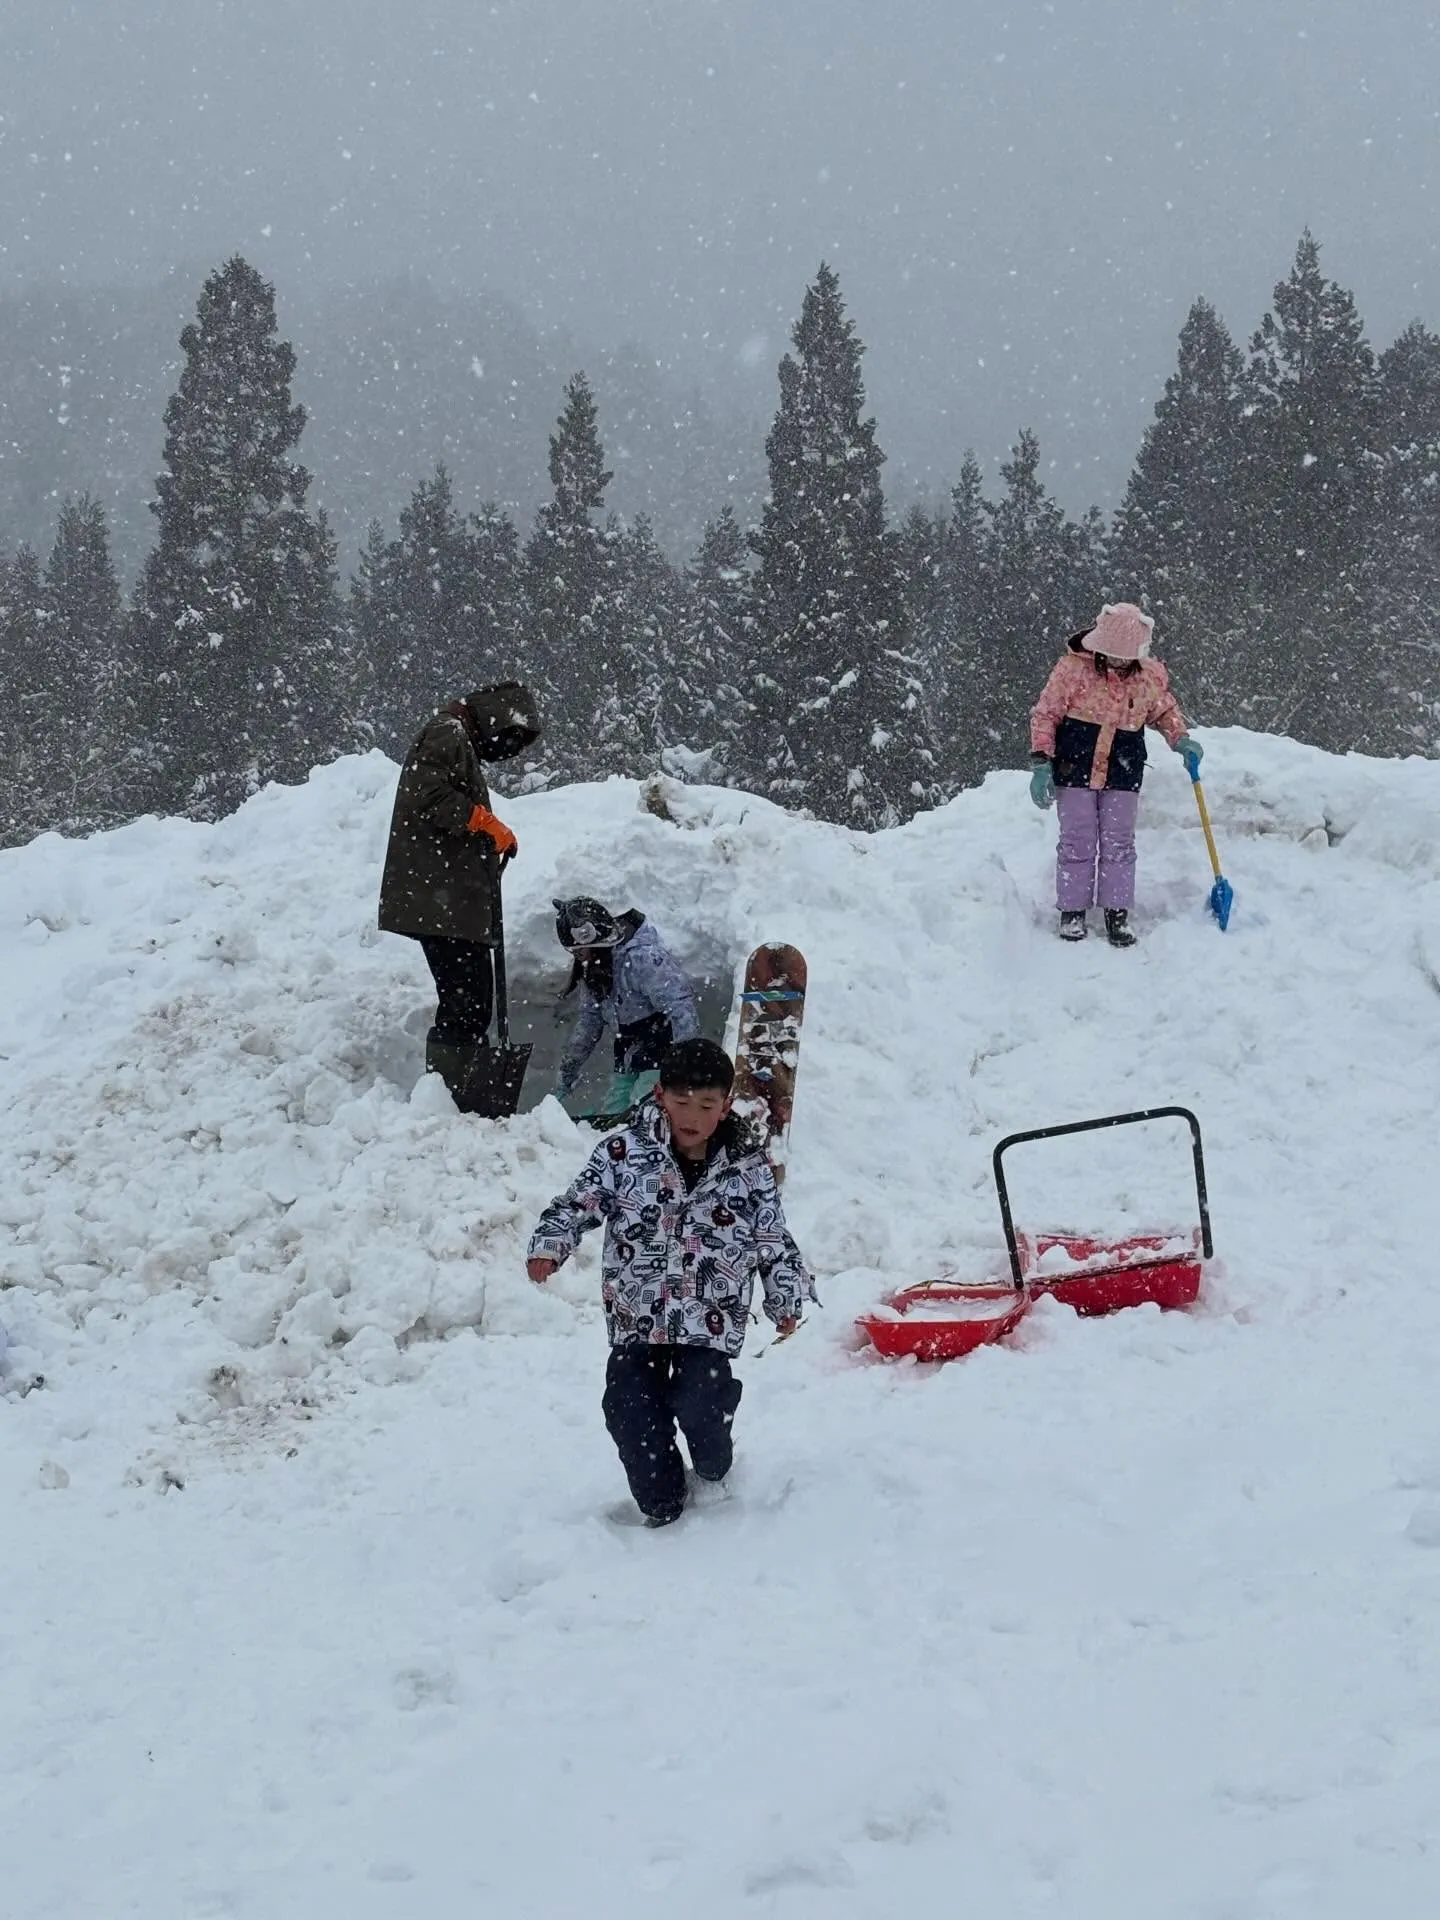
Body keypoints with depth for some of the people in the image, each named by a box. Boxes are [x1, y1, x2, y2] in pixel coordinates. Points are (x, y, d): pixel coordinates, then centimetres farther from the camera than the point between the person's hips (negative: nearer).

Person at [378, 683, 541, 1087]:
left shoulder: (461, 744, 26)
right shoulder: (447, 735, -5)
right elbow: (426, 796, -20)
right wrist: (485, 822, -14)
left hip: (459, 906, 10)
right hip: (440, 903, -10)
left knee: (475, 1003, 9)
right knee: (464, 1005, -14)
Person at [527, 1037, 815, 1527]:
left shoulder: (748, 1169, -3)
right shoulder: (623, 1152, -5)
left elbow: (775, 1241, 7)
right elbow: (578, 1203, 0)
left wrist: (787, 1300, 10)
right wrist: (549, 1245, -16)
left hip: (710, 1321, -2)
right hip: (636, 1317, 2)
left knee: (700, 1405, -13)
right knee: (631, 1411, 0)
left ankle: (714, 1474, 21)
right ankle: (661, 1505, 19)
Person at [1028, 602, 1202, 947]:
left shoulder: (1150, 676, 0)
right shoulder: (1073, 668, -10)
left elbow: (1165, 710, 20)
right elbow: (1045, 714, -5)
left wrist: (1181, 740, 3)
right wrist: (1041, 763, -10)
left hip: (1122, 774, 2)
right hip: (1075, 770, -2)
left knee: (1119, 844, 2)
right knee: (1077, 842, 0)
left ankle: (1117, 914, 8)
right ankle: (1072, 912, 9)